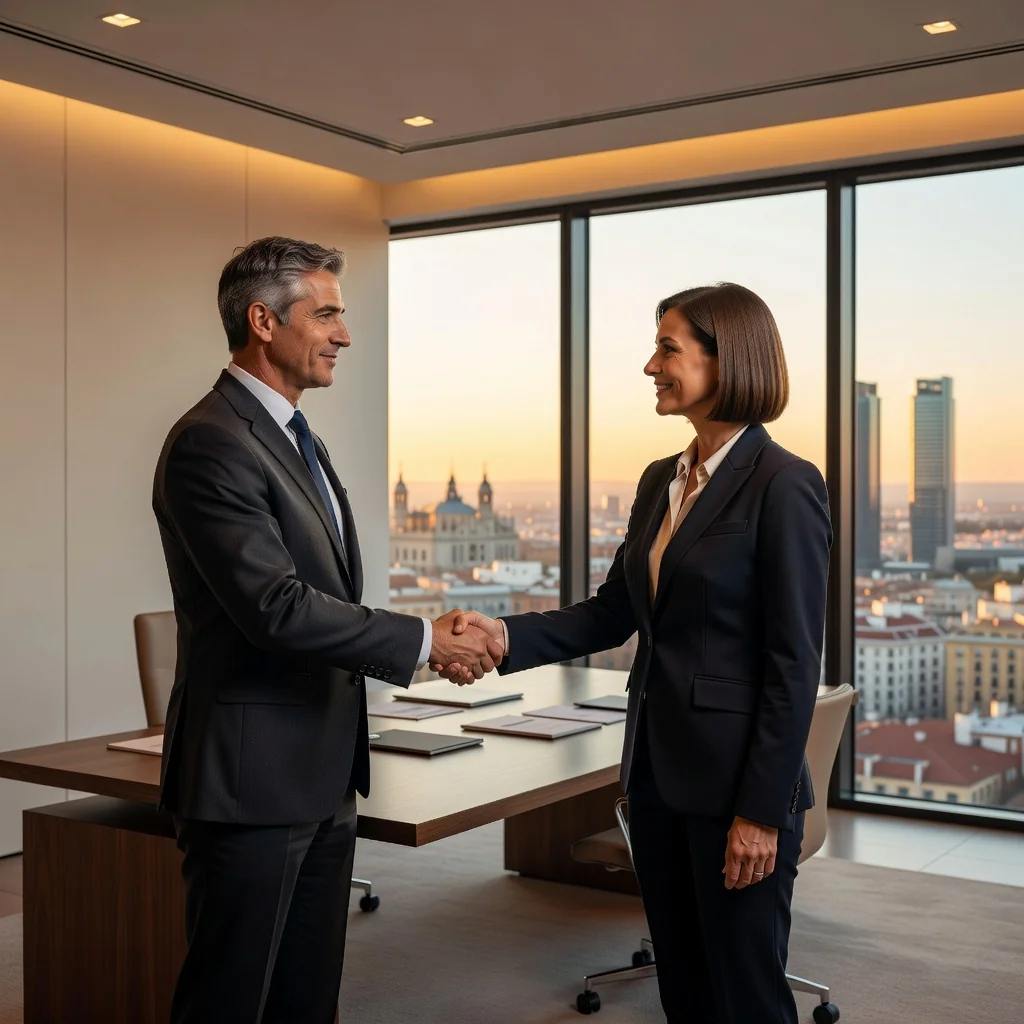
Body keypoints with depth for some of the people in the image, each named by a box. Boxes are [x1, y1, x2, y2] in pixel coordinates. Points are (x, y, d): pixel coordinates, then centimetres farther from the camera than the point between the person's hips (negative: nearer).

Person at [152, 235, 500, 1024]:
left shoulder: (296, 437, 14)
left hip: (323, 776, 9)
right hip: (252, 776, -9)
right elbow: (276, 606, -24)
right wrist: (424, 640, -18)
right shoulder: (211, 443, -16)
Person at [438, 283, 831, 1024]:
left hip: (734, 780, -7)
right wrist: (508, 637, -7)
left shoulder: (783, 485, -14)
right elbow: (614, 613, 9)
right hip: (658, 768, 7)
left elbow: (795, 664, -16)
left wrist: (762, 810, -16)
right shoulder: (661, 481, 9)